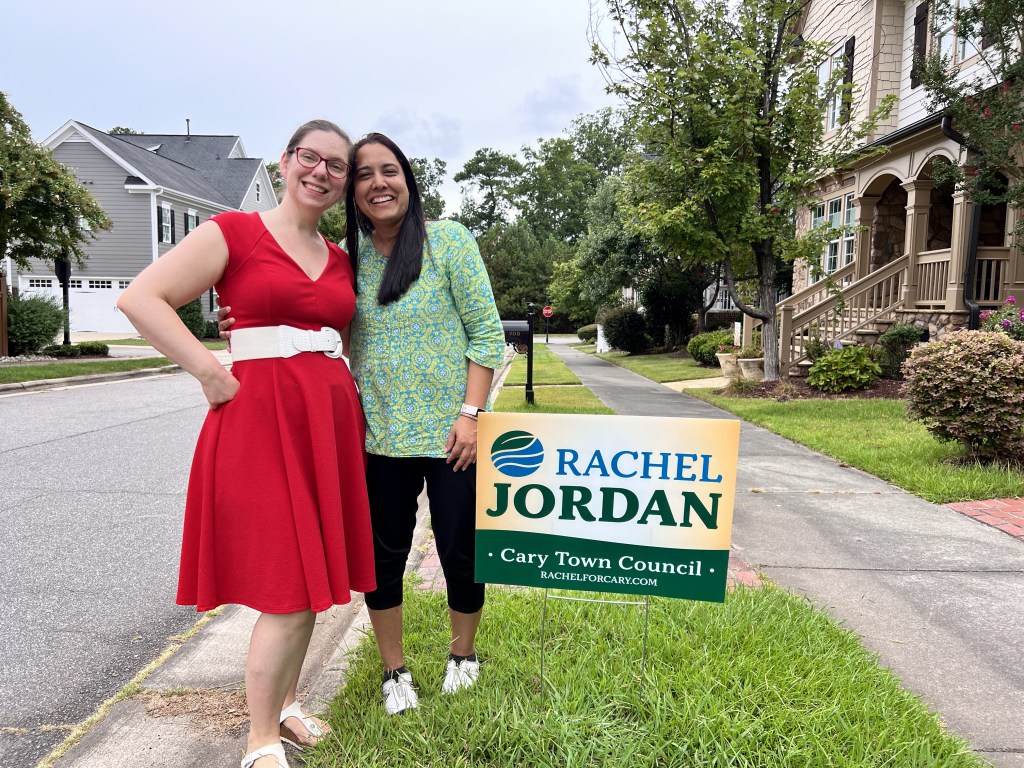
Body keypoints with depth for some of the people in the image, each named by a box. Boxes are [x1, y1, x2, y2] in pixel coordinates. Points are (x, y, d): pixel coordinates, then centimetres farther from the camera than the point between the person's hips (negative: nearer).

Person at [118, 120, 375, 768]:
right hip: (260, 417, -6)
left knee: (316, 578, 14)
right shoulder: (233, 232, -2)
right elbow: (140, 298, -8)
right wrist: (214, 375, -13)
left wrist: (352, 397, 8)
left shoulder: (342, 261, 15)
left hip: (332, 422, 6)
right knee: (291, 593, -4)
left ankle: (285, 702, 36)